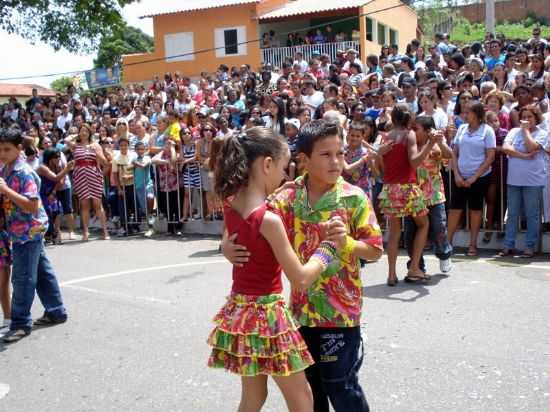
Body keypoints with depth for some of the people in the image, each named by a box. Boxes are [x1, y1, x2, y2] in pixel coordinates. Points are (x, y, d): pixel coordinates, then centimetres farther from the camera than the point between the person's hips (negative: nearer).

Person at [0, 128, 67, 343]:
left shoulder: (24, 173, -18)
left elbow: (32, 206, -25)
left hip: (28, 231, -9)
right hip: (21, 231, 9)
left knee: (23, 278, -3)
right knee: (42, 272, 16)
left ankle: (21, 323, 6)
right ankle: (56, 311, 26)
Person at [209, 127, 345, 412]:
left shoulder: (231, 207, -3)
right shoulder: (269, 220, -24)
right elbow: (301, 279, -18)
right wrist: (330, 244, -6)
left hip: (240, 310, 8)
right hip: (266, 314, -7)